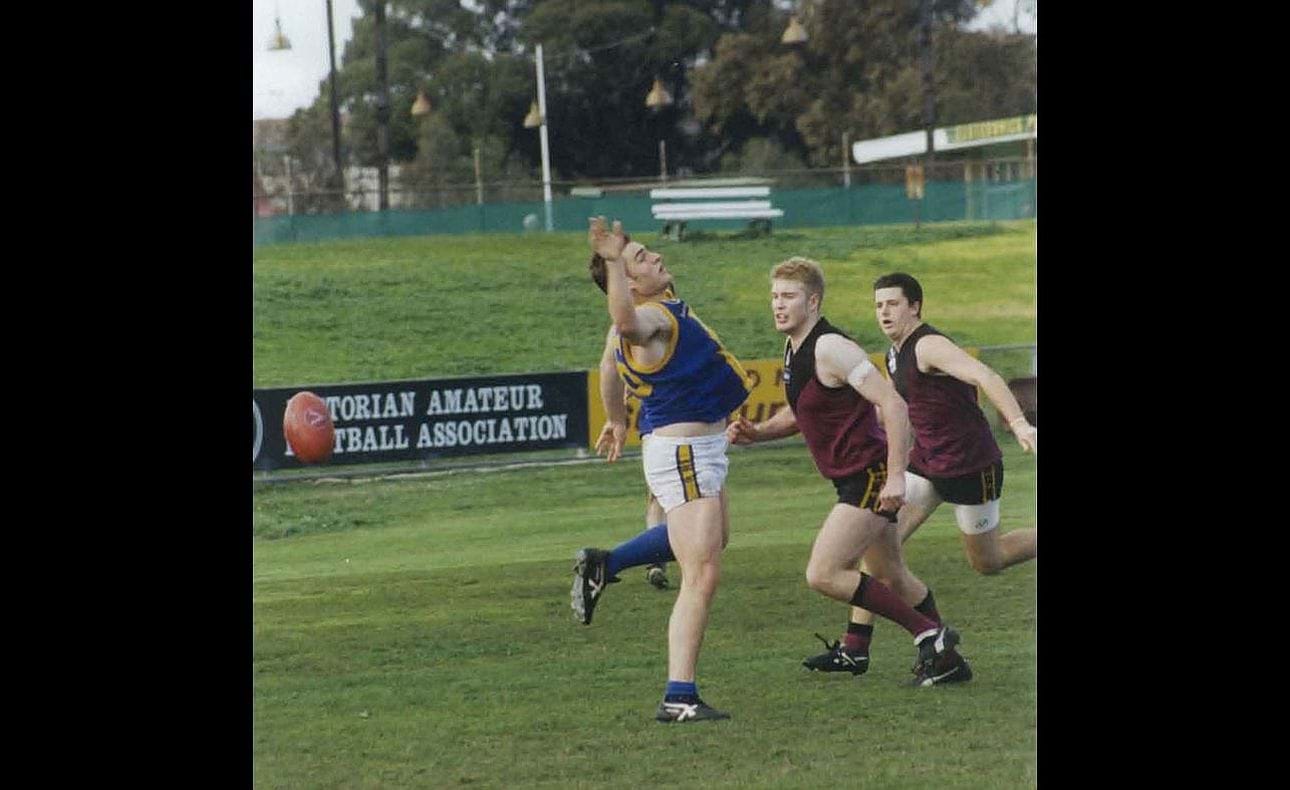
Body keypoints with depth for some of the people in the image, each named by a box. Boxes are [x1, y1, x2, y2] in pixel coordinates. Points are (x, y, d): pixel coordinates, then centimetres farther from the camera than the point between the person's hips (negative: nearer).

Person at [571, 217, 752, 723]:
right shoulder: (651, 317, -21)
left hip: (699, 448, 11)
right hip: (682, 450, -11)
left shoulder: (661, 311, 9)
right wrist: (613, 262, -56)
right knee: (701, 576, -12)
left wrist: (616, 418, 41)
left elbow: (610, 359, 27)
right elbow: (625, 323, -48)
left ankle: (602, 565, 36)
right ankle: (679, 698, -14)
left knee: (713, 538, 34)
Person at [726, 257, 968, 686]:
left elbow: (893, 405, -24)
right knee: (892, 577, 20)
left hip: (871, 478, -10)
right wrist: (756, 432, 6)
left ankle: (929, 635, -8)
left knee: (823, 574, -15)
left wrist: (895, 476, -28)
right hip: (855, 479, 10)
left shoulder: (830, 349, -20)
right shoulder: (795, 350, 10)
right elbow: (799, 413, 25)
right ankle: (944, 655, 32)